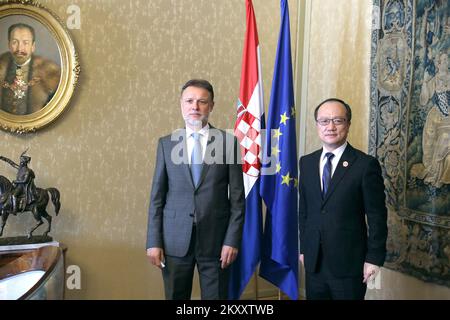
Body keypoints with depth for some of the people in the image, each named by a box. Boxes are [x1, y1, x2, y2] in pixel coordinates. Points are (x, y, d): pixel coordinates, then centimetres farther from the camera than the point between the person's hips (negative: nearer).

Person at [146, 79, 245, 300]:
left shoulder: (228, 142, 0)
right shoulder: (166, 143, 5)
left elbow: (237, 198, 0)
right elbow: (157, 197, 4)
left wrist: (232, 240, -6)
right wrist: (153, 241, -1)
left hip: (215, 239, -1)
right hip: (175, 240, 1)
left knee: (216, 296, 7)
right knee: (175, 297, 11)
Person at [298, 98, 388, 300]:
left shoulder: (366, 164, -10)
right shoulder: (306, 162, 6)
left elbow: (377, 217, -8)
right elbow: (303, 210, 11)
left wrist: (374, 258, -9)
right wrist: (303, 248, 10)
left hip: (349, 264, -4)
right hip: (313, 262, 4)